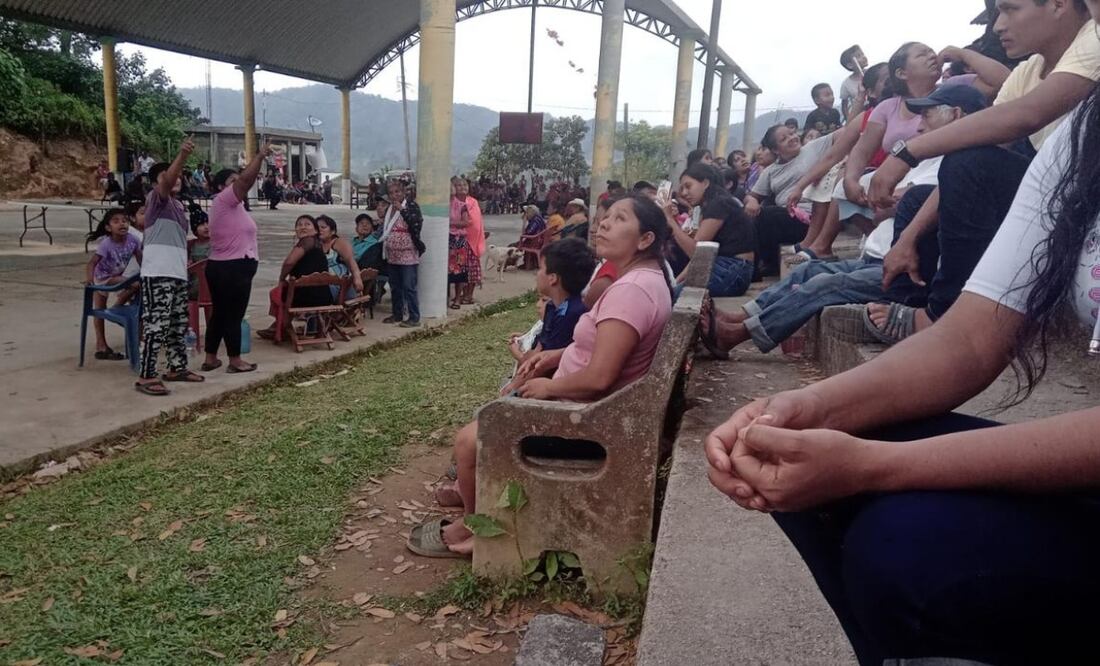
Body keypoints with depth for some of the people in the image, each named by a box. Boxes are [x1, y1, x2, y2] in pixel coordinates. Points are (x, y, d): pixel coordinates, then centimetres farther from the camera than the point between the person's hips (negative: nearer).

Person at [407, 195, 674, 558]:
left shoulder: (631, 289, -27)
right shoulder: (647, 277, 6)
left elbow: (599, 377, -32)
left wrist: (548, 386, -15)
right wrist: (557, 355, 7)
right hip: (588, 403, 11)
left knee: (468, 440, -9)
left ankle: (474, 526, 17)